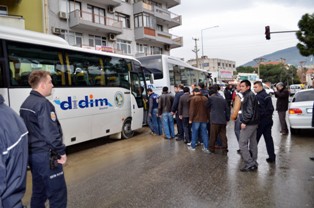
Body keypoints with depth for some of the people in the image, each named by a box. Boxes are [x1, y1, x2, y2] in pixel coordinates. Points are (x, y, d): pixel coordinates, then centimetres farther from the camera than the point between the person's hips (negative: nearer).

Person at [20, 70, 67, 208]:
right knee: (57, 193, -1)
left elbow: (31, 130, 17)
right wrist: (61, 152, -15)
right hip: (45, 155, -10)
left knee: (38, 192, 20)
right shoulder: (43, 104, -18)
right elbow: (51, 133, -23)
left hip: (32, 154, 10)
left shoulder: (26, 104, 12)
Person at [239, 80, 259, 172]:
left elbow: (249, 111, -22)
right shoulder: (251, 95, 17)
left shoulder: (249, 96, -14)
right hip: (254, 123, 10)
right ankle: (253, 163, 22)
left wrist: (244, 122, -21)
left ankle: (249, 164, -4)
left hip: (249, 124, -10)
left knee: (242, 143, -7)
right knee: (253, 143, 14)